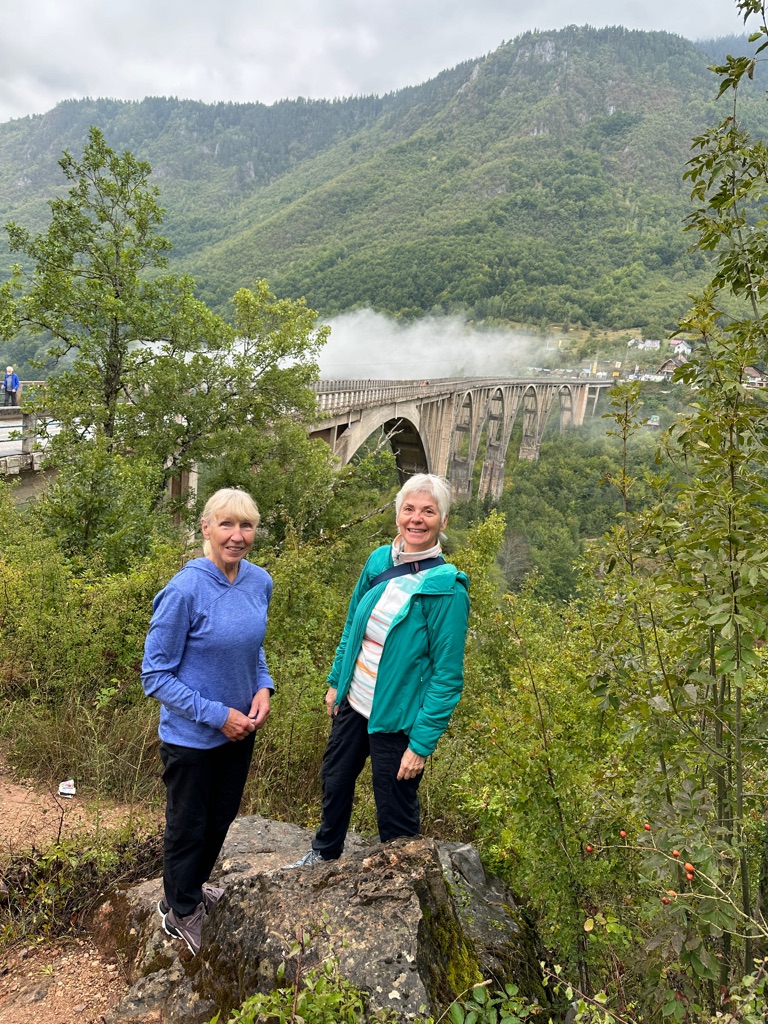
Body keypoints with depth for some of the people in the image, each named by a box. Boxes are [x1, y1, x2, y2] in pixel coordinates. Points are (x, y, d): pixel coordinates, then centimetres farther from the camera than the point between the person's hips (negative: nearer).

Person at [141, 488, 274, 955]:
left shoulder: (260, 582, -8)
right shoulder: (185, 591, -26)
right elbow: (156, 675, -19)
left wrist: (263, 687, -8)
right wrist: (217, 715, -21)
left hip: (240, 729, 6)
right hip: (192, 736, -6)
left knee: (222, 817, 25)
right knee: (189, 827, 17)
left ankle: (196, 886, 53)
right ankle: (180, 910, 45)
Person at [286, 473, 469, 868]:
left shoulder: (447, 589, -20)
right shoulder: (379, 561, -4)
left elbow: (447, 675, -18)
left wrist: (422, 743, -18)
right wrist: (336, 681, 13)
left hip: (397, 720, -6)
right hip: (353, 703, 6)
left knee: (395, 813, 12)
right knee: (335, 780, 26)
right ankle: (324, 852, 54)